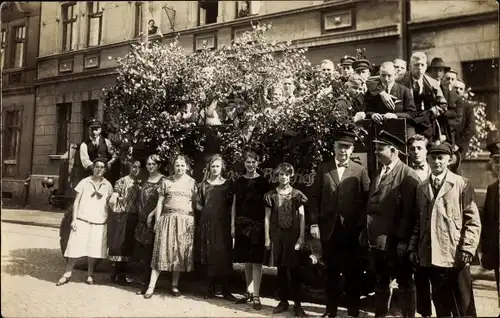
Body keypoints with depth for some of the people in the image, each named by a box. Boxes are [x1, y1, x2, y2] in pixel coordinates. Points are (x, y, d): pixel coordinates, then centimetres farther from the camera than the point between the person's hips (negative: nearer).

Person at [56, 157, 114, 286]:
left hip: (99, 223, 1)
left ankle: (90, 274, 21)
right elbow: (76, 202, 3)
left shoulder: (107, 185, 6)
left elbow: (109, 205, 11)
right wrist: (74, 219, -4)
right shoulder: (84, 182, 2)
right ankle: (67, 274, 9)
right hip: (82, 221, -1)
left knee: (93, 250, 6)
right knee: (75, 248, -3)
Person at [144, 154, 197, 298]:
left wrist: (196, 222, -4)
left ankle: (175, 285, 17)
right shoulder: (166, 181, 6)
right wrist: (157, 221, 0)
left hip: (186, 221, 0)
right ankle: (151, 286, 2)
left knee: (181, 253, 4)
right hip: (167, 219, 0)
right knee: (162, 251, -3)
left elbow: (195, 203, 4)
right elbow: (160, 202, 5)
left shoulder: (192, 182, 5)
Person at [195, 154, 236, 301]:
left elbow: (232, 205, 5)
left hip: (223, 224, -1)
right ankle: (211, 288, 15)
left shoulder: (227, 184, 6)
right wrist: (207, 210, -3)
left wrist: (223, 212, -8)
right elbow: (198, 204, 10)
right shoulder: (204, 184, 9)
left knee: (224, 255, -4)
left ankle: (225, 290, 5)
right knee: (209, 255, 3)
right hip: (207, 223, 1)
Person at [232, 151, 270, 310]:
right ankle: (249, 292, 21)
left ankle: (256, 296, -1)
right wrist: (233, 225, 5)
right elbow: (234, 205, 10)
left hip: (258, 224, -3)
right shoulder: (239, 181, 9)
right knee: (246, 261, 10)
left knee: (256, 260, -4)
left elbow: (267, 205, -1)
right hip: (242, 224, 3)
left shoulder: (263, 182, 0)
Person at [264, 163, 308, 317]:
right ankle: (283, 301, 19)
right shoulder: (271, 195, 5)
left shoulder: (297, 195, 1)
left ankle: (297, 304, 7)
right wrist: (267, 237, 0)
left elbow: (302, 217, 0)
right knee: (281, 270, 8)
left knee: (293, 270, -1)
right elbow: (267, 217, 5)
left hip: (293, 235, -2)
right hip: (277, 235, 2)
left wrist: (301, 237, -8)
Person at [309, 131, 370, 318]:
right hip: (328, 229, 1)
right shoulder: (323, 169, 6)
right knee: (331, 272, 11)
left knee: (353, 272, 6)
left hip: (352, 230, -1)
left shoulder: (360, 171, 3)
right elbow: (314, 198, 4)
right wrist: (314, 223, -3)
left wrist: (362, 226, -8)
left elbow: (367, 200, -1)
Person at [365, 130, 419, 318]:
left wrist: (402, 239, -18)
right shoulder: (378, 174, 13)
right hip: (376, 239, 7)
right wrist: (366, 232, 10)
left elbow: (409, 211, -16)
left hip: (396, 241, -7)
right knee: (380, 281, 19)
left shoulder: (407, 175, -11)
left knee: (405, 283, 8)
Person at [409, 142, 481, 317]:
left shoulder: (462, 185, -1)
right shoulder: (421, 188, 12)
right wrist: (413, 248, 6)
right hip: (430, 257, 4)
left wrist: (467, 249, -14)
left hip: (456, 257, -4)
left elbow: (473, 221, -6)